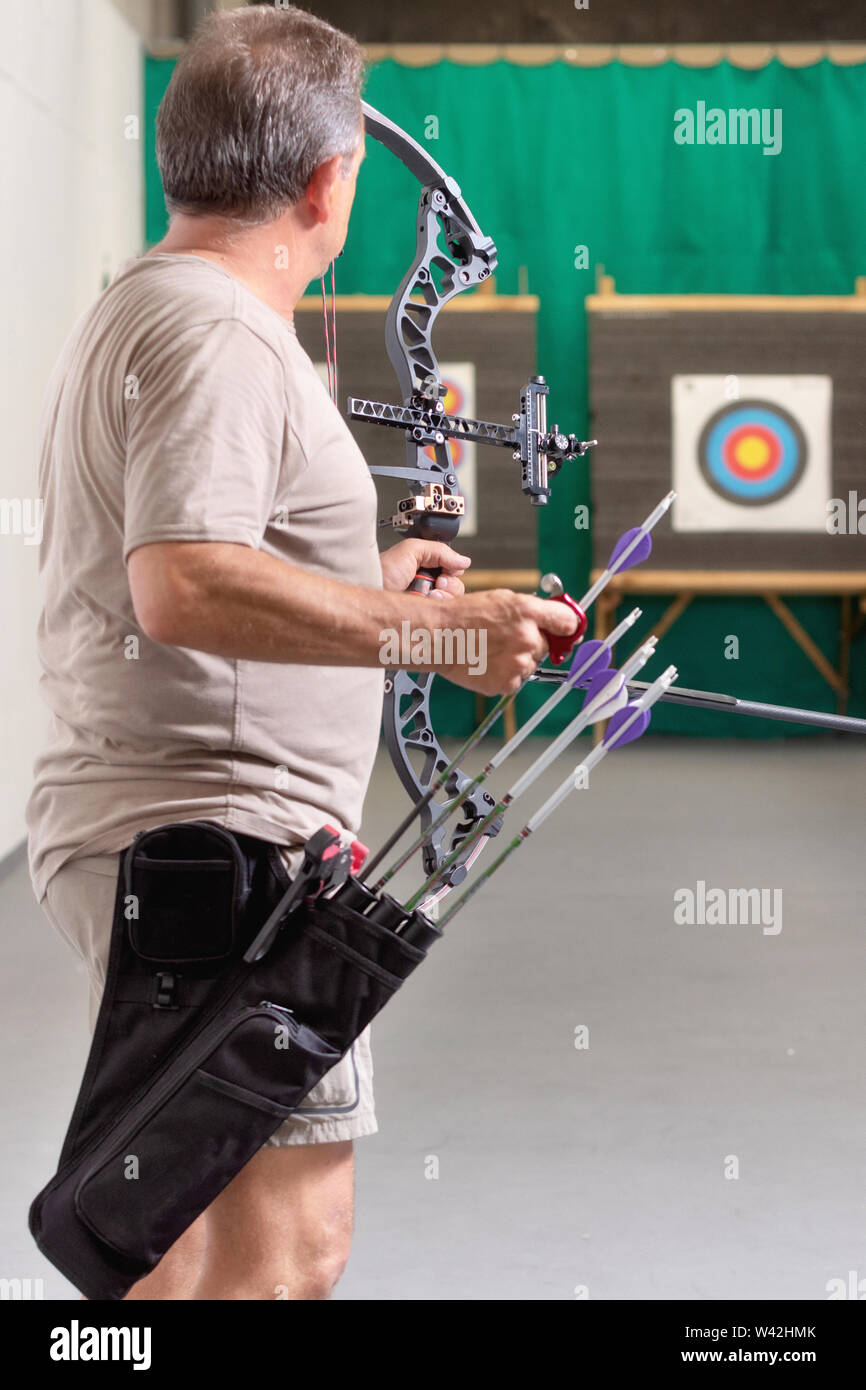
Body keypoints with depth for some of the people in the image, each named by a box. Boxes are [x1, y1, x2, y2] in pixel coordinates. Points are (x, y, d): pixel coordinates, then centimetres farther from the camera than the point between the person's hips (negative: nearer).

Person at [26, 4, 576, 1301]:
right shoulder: (218, 333, -15)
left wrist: (364, 586, 30)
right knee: (285, 1236, -11)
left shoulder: (132, 312, 19)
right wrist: (430, 628, -28)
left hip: (126, 826, 11)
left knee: (187, 1214, 21)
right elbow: (184, 588, -29)